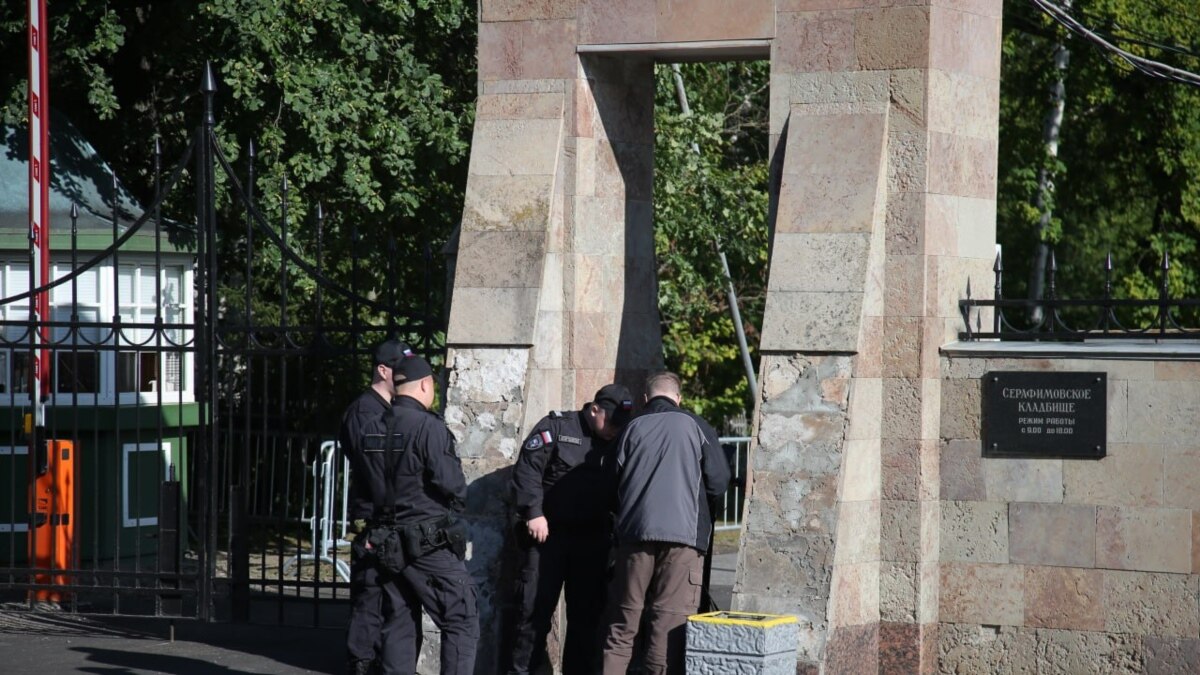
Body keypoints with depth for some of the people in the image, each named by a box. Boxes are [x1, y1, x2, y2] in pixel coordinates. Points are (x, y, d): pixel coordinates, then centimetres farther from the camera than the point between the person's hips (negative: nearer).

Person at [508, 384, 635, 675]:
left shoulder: (615, 444, 12)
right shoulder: (557, 427, -3)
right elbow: (527, 469, -9)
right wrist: (534, 513, -17)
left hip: (592, 541, 5)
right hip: (549, 535, -5)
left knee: (587, 615, 6)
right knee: (536, 609, -4)